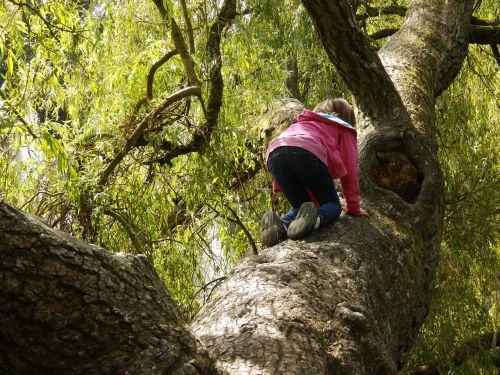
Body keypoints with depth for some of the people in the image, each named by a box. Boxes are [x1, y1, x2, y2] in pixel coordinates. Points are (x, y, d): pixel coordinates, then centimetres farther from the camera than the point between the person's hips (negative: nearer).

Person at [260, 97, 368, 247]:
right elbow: (349, 169, 25)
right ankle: (315, 219, -26)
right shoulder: (343, 129, 31)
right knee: (333, 204, 11)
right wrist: (353, 207, 33)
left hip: (274, 152, 5)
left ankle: (280, 225, -16)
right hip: (307, 152, -5)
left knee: (301, 206, 19)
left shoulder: (303, 123, 45)